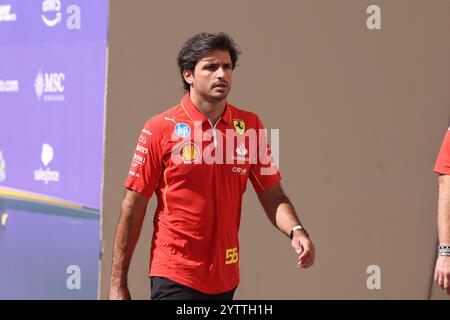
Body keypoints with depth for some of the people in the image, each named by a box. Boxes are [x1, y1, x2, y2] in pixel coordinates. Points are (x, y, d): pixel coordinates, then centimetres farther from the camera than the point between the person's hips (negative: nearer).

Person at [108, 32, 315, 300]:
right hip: (174, 278, -4)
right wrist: (118, 284, -5)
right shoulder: (160, 128, -5)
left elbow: (272, 196, 8)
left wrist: (296, 231, -13)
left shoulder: (250, 126, 5)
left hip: (226, 278, 4)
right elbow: (133, 207, -4)